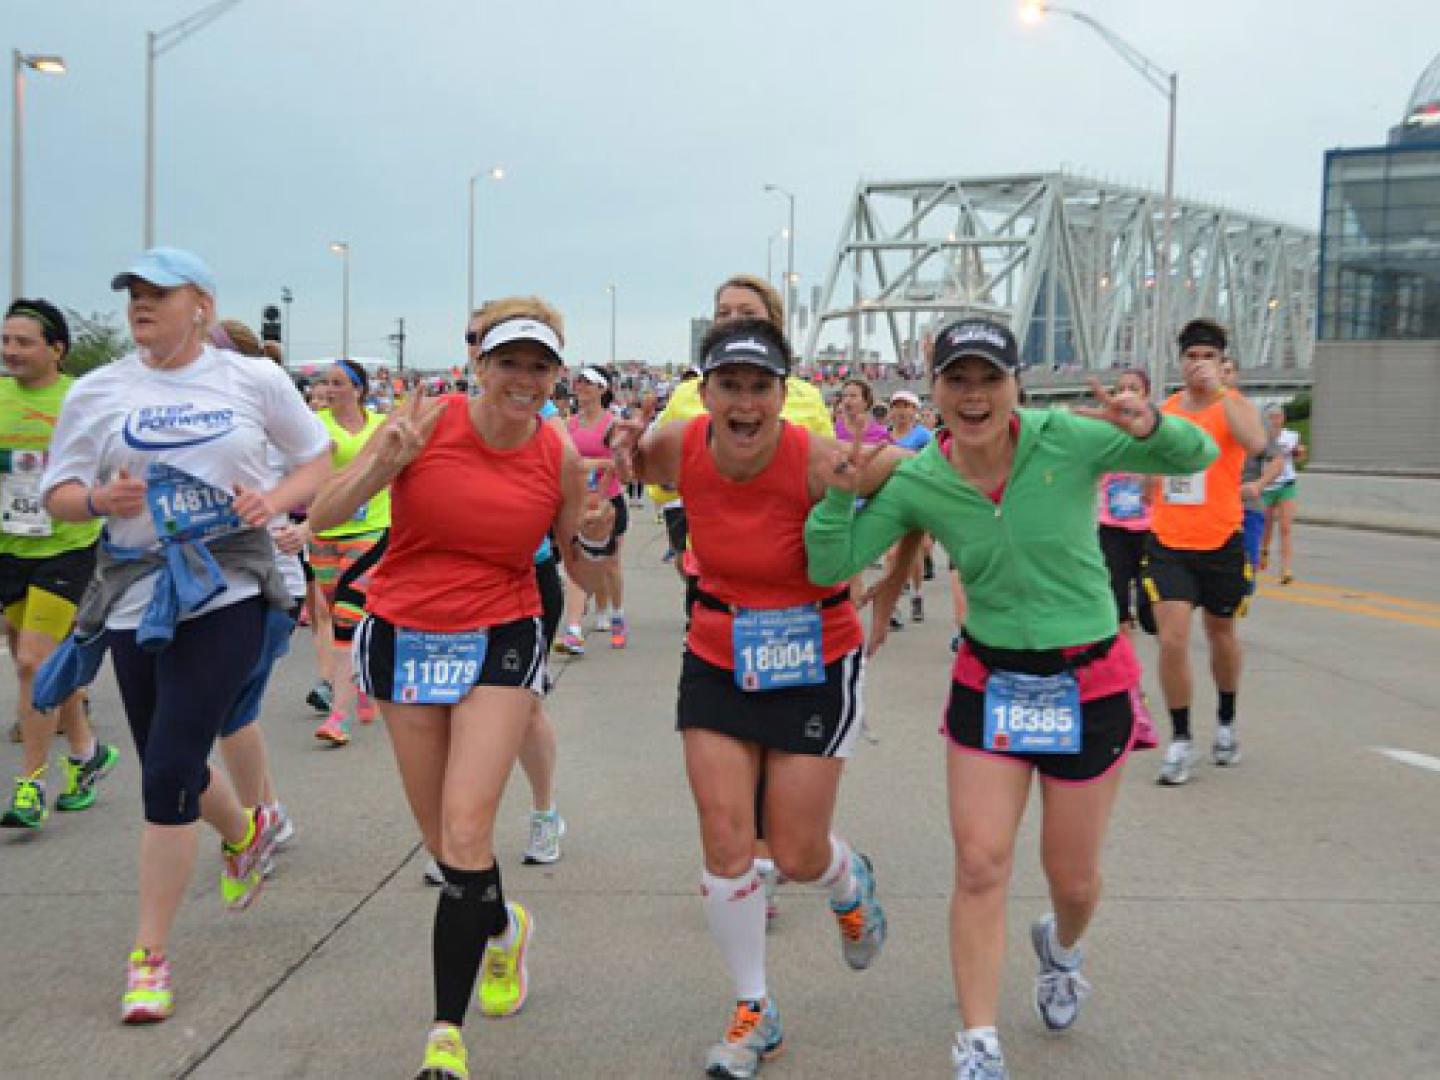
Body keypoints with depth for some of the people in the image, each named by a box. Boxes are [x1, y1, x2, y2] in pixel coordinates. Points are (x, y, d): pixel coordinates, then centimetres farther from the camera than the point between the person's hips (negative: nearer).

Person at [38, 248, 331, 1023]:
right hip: (136, 599, 3)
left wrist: (274, 499, -10)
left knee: (169, 771, -9)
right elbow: (57, 494, 7)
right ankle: (246, 831, 49)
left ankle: (150, 956, 5)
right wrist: (100, 500, -15)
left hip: (228, 593, -3)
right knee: (171, 768, 14)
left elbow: (320, 458, 10)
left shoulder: (254, 379, 2)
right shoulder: (97, 392, 5)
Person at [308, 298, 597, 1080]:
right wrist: (382, 464, -28)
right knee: (441, 840, 13)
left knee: (466, 834, -13)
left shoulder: (560, 457, -6)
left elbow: (581, 568, 6)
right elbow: (323, 515, -11)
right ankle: (503, 928, 47)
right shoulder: (428, 421, -10)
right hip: (404, 638, 1)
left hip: (501, 642, -1)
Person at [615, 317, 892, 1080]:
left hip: (815, 665, -3)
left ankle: (850, 886, 44)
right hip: (718, 660, 3)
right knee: (725, 845, 0)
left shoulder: (817, 461, -24)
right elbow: (626, 456, 11)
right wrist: (623, 454, -11)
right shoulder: (677, 449, -12)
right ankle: (754, 1013, 21)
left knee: (798, 855, 4)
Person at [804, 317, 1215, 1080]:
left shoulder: (1066, 440, -15)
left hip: (1088, 683, -1)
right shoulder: (916, 482, -9)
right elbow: (829, 567, -7)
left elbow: (1198, 457, -8)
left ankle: (1061, 947, 50)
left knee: (1073, 878, 13)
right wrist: (839, 492, -23)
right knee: (980, 865, -6)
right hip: (989, 682, 1)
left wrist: (1150, 428, -29)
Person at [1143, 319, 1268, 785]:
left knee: (1221, 634, 17)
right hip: (1168, 544, 2)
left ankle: (1226, 723, 40)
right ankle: (1180, 741, 2)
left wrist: (1217, 389, -29)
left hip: (1221, 543, -2)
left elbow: (1255, 442, -30)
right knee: (1172, 640, -10)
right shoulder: (1164, 409, 5)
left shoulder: (1235, 405, -6)